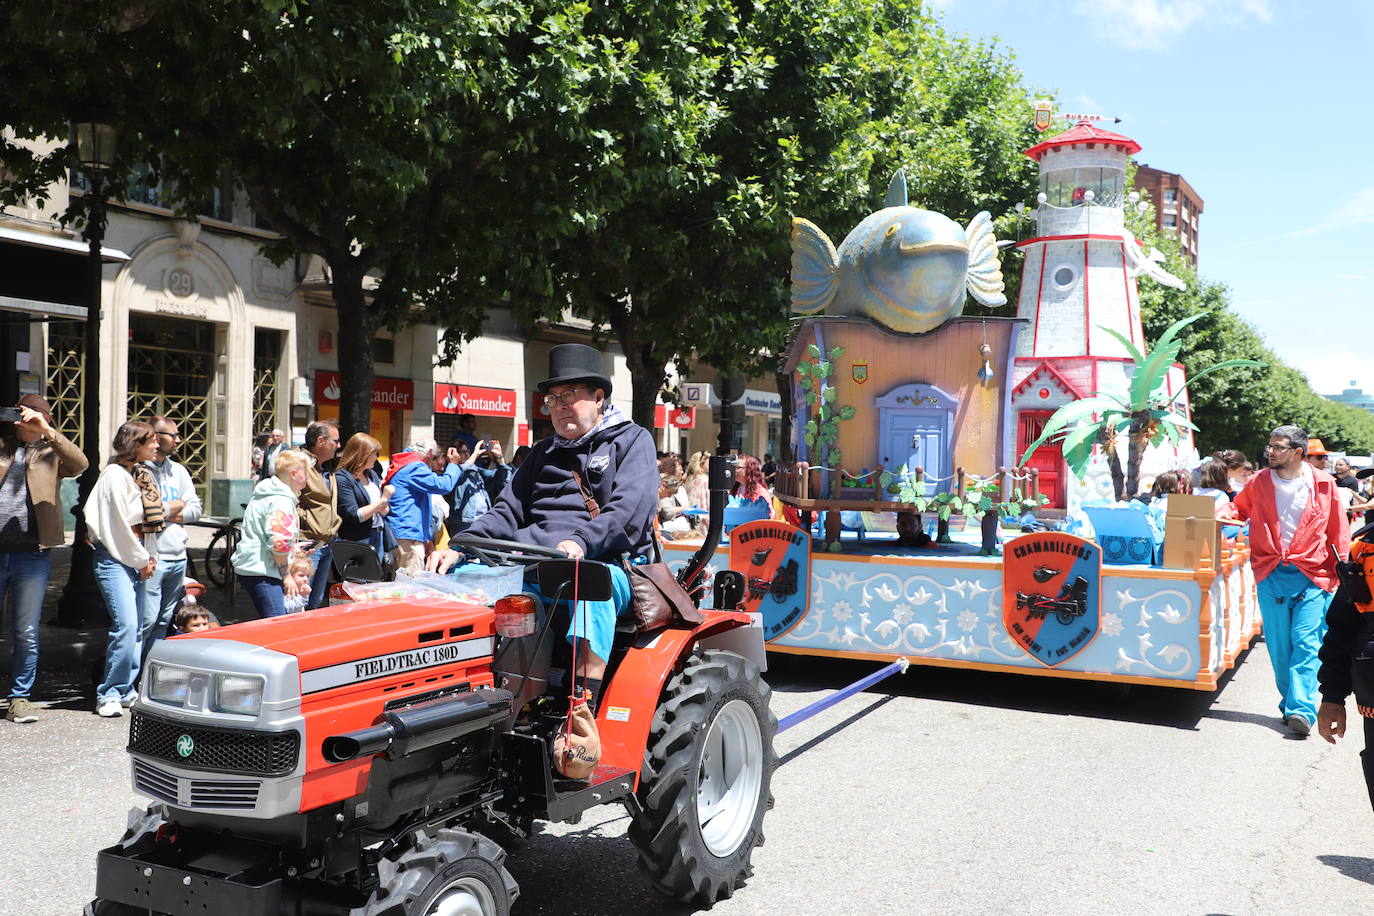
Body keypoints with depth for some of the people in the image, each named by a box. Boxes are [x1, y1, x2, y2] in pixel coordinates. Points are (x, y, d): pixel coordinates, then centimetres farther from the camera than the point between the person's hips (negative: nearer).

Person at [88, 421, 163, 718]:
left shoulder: (143, 474, 14)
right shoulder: (115, 475, -10)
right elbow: (119, 524, -12)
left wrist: (150, 556, 9)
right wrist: (142, 560, -6)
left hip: (138, 556, 8)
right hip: (115, 556, -8)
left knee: (137, 627, 8)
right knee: (126, 624, -15)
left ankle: (126, 691, 16)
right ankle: (109, 694, -5)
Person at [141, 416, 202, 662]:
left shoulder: (178, 470, 17)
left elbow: (196, 508, 15)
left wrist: (178, 514, -6)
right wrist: (171, 508, -7)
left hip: (178, 556, 8)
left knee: (165, 620, 13)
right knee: (146, 620, -9)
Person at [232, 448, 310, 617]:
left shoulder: (262, 495, 18)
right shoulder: (282, 501, -15)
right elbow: (278, 542, -22)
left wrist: (295, 549, 27)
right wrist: (286, 575, -12)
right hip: (261, 572, -11)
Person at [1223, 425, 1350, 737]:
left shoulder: (1323, 484, 1)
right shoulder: (1259, 482, 6)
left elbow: (1338, 530, 6)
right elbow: (1239, 508, 21)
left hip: (1312, 574, -2)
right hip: (1271, 573, 2)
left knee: (1306, 642, -10)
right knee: (1279, 646, 6)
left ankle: (1301, 709, -13)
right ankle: (1291, 704, 19)